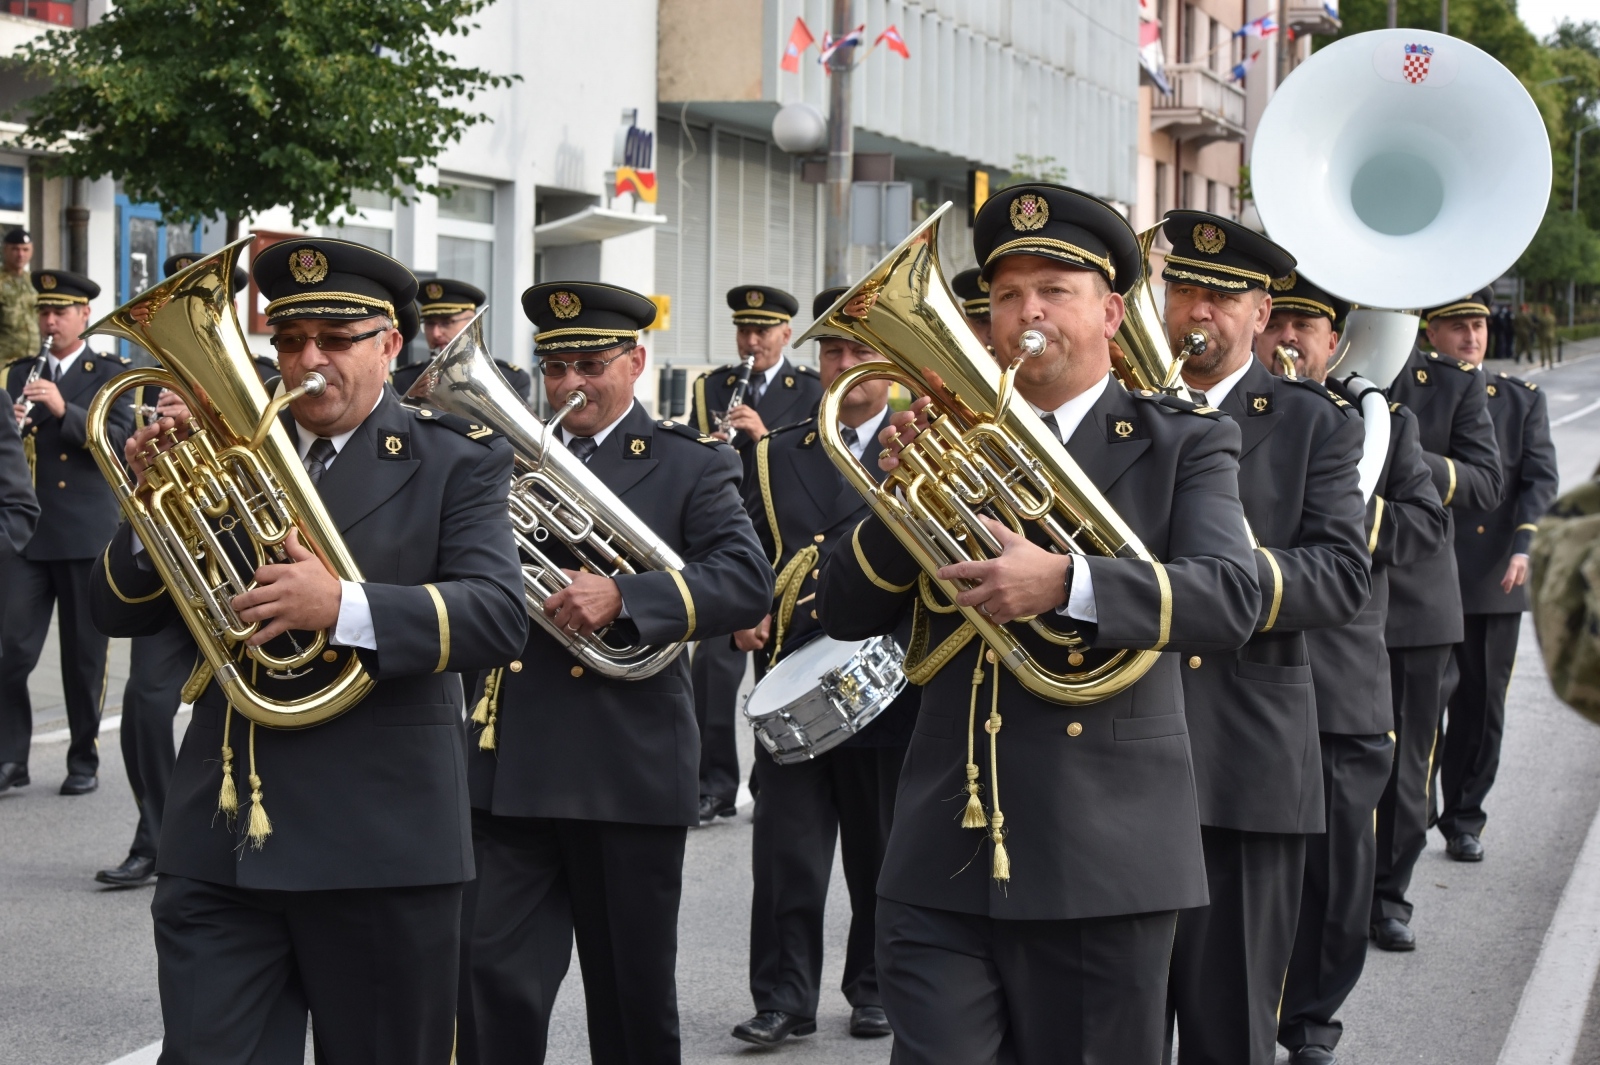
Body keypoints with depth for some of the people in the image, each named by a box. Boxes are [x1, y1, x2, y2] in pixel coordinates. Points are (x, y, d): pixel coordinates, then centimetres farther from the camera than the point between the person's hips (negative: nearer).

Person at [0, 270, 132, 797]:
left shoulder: (110, 373, 4)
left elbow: (120, 438, -9)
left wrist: (64, 410, -22)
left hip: (87, 532, -2)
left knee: (84, 654, 4)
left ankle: (84, 759, 15)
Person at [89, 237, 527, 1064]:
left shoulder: (452, 461, 2)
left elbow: (498, 614, -13)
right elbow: (120, 614, 10)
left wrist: (343, 608, -27)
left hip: (378, 840, -2)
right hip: (219, 838, 3)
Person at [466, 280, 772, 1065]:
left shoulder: (688, 465, 2)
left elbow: (747, 581, -11)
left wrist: (623, 599, -24)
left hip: (629, 771, -3)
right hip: (509, 764, 3)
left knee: (632, 996, 9)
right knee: (493, 984, -2)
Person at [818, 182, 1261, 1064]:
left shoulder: (1181, 445, 3)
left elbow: (1230, 597, -15)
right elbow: (845, 613, 7)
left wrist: (1065, 583, -30)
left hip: (1101, 860, -2)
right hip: (941, 863, 2)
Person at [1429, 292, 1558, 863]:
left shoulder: (1523, 400, 10)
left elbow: (1540, 478, 1)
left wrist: (1522, 546, -13)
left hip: (1495, 579, 2)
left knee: (1482, 702, 6)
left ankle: (1463, 821, 17)